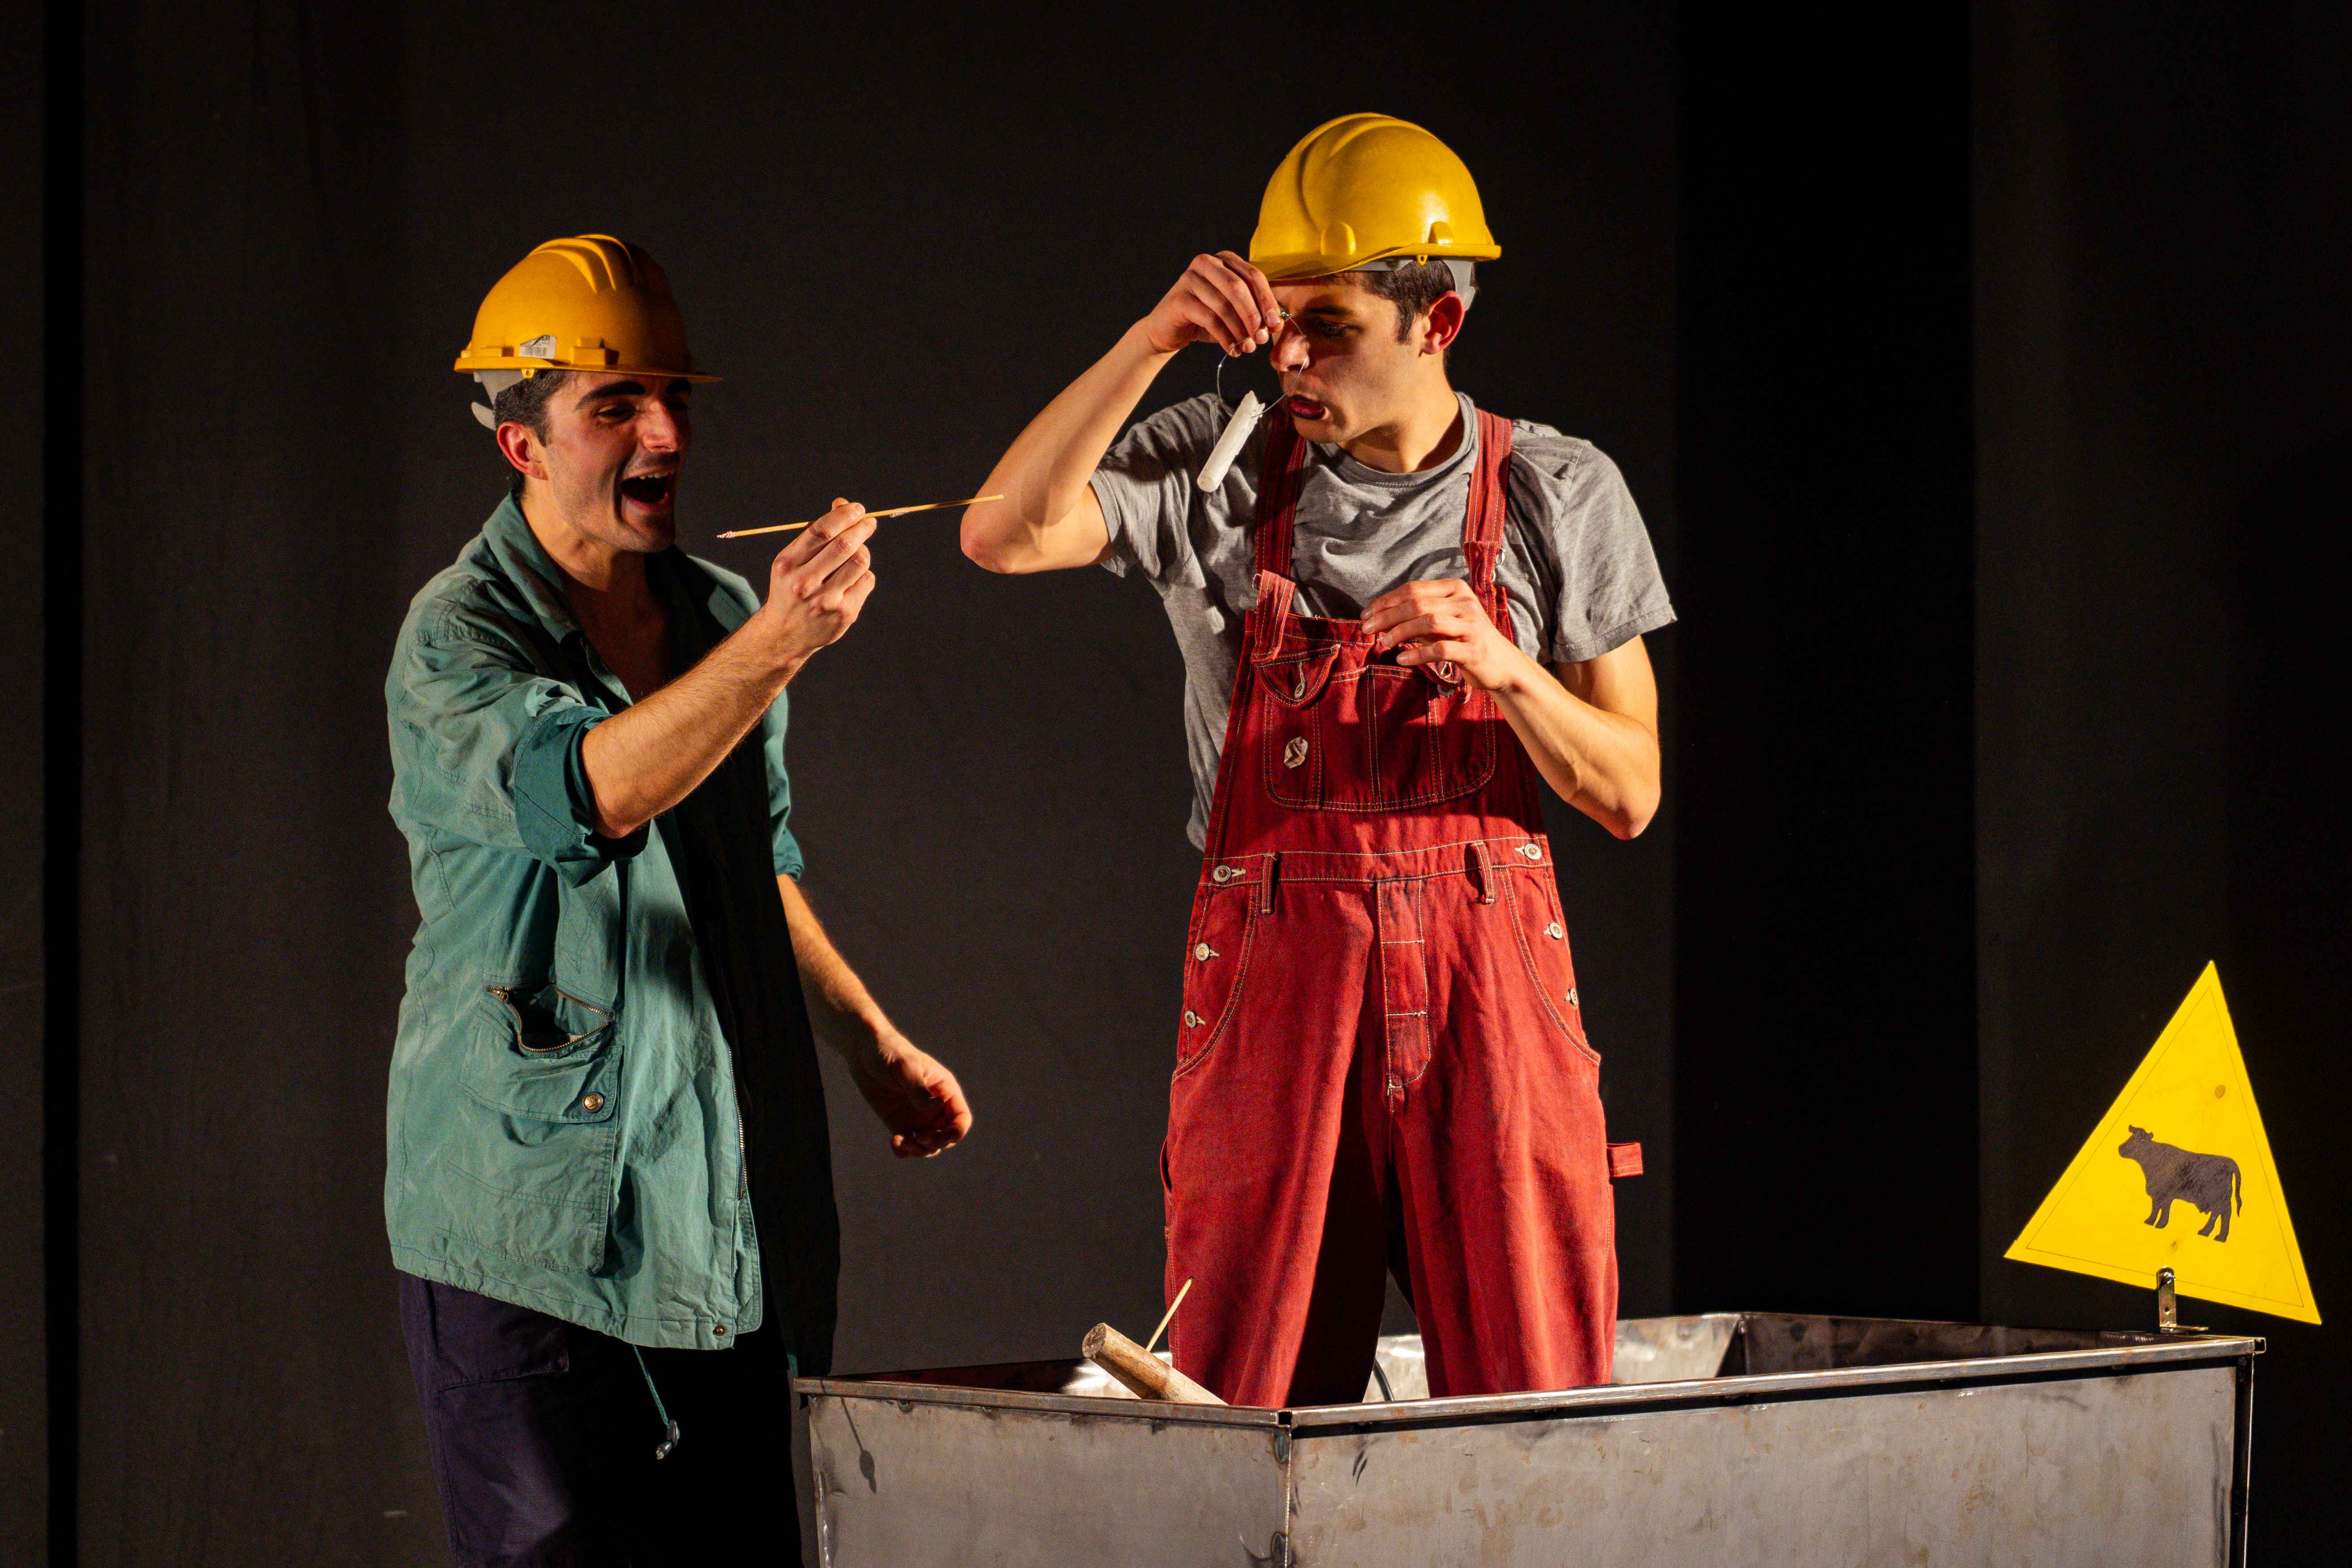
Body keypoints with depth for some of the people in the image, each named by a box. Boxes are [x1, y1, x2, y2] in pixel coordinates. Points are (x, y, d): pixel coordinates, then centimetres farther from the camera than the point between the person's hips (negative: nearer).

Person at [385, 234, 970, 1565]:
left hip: (735, 1207, 6)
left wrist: (872, 1040, 22)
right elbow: (583, 795, -30)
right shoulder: (457, 638, -9)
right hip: (538, 1213, -6)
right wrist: (779, 645, -37)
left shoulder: (720, 616, 12)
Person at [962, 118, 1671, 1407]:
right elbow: (1006, 535, -13)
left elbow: (1628, 795, 6)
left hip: (1491, 977, 0)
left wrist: (1503, 670, -13)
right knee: (1249, 1437, 0)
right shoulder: (1221, 468, 3)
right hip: (1271, 980, 0)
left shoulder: (1559, 494, 4)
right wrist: (1152, 343, -19)